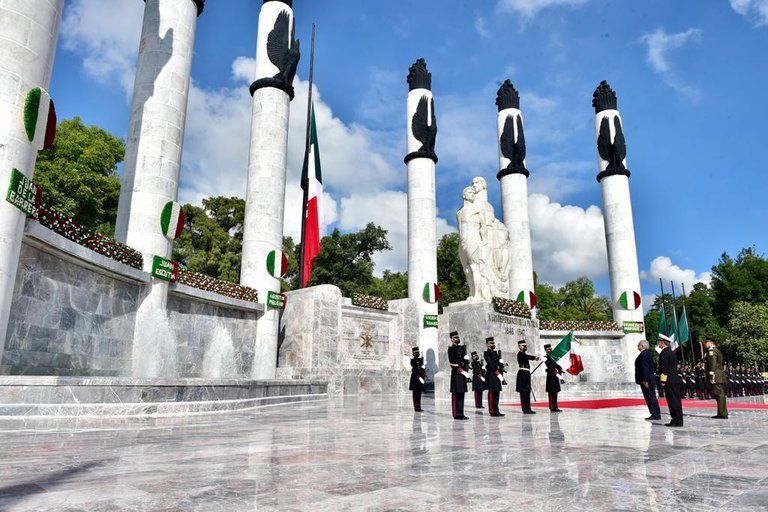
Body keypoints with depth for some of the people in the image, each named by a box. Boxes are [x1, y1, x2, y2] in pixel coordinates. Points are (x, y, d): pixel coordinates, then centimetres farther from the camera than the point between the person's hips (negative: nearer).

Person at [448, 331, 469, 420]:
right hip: (456, 373, -8)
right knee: (455, 394, -5)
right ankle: (456, 414, -2)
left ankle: (460, 414, 14)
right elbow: (452, 361, -13)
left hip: (462, 373, 8)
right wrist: (459, 369, -16)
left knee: (461, 394, 9)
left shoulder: (461, 348, 18)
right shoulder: (451, 348, -6)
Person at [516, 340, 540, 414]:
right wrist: (535, 357, -40)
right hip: (522, 374, -10)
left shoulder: (524, 354, 22)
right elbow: (528, 357, -27)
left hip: (526, 374, 10)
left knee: (527, 392, 10)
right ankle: (525, 409, -6)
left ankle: (528, 409, 14)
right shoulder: (520, 354, -9)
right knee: (523, 392, -7)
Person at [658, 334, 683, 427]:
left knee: (672, 400, -7)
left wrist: (663, 381, -15)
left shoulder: (664, 353, -13)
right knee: (676, 400, 11)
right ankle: (678, 420, 16)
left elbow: (665, 368, -18)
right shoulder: (671, 352, 17)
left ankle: (676, 421, -5)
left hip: (669, 381, -10)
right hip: (675, 379, 10)